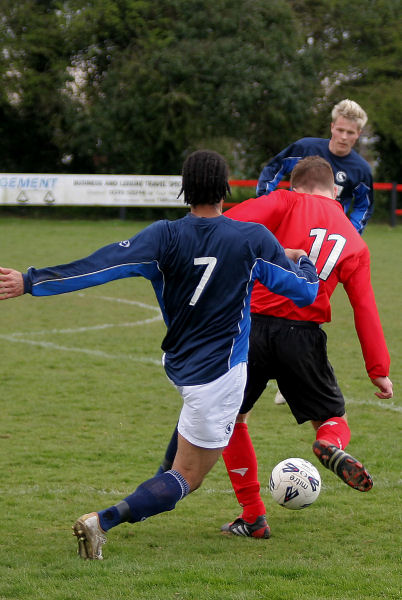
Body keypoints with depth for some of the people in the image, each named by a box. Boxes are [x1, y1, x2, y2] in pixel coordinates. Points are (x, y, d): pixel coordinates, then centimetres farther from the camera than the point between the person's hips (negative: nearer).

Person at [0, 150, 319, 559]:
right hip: (218, 376, -5)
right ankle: (103, 522, -18)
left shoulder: (166, 237, -12)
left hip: (177, 365, 5)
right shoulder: (255, 240, -14)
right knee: (188, 476, 0)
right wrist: (301, 258, 19)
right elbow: (306, 293, -4)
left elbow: (101, 266, -19)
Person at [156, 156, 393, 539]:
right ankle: (332, 445, -19)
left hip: (253, 324, -1)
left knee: (231, 418, 18)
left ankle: (253, 518, 15)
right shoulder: (354, 241, 14)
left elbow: (235, 222, -13)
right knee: (333, 418, 19)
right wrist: (378, 369, 11)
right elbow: (365, 308, 9)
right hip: (304, 333, 2)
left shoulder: (287, 203, 6)